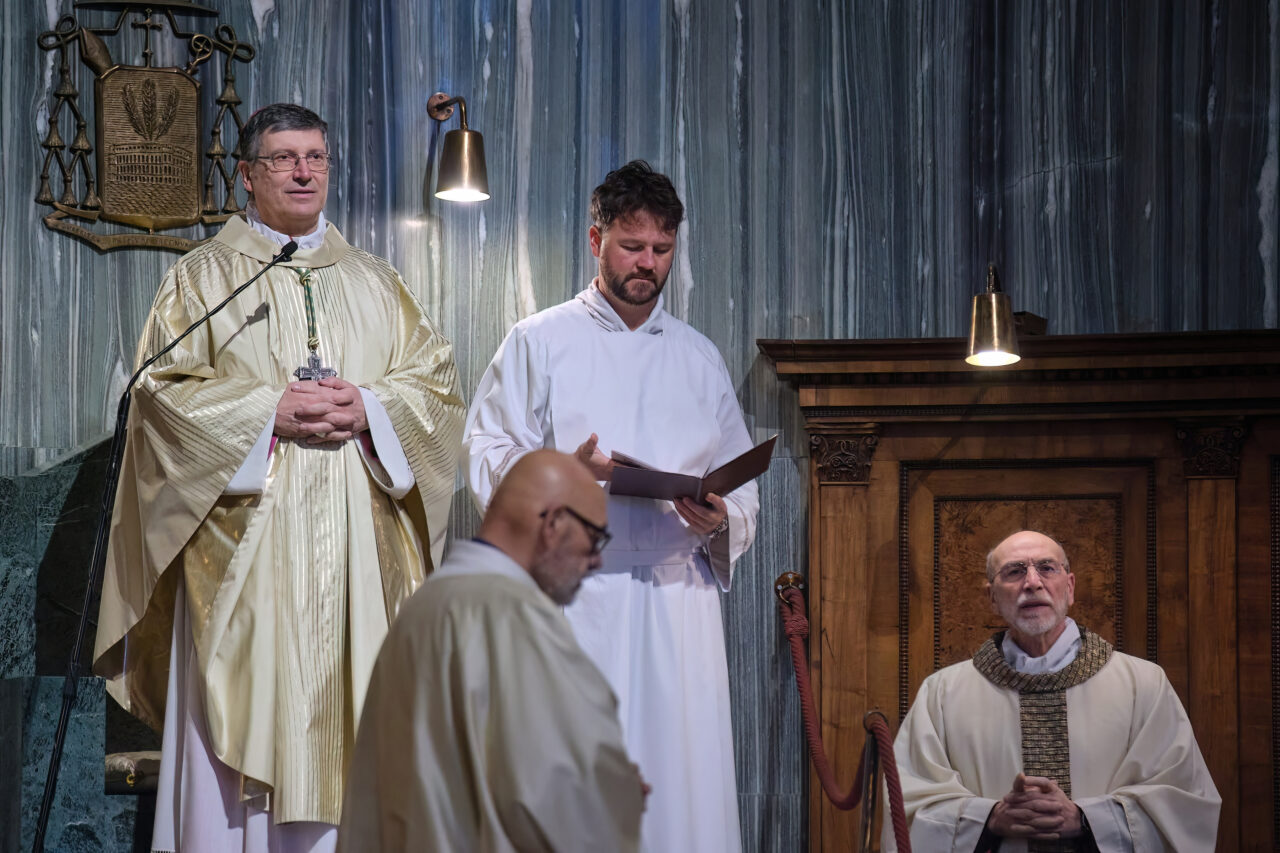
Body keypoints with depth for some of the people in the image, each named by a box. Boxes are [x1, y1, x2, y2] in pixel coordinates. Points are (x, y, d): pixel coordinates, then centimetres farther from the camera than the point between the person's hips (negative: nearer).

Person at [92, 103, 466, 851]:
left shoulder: (374, 281, 17)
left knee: (352, 724, 0)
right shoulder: (204, 277, 7)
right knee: (243, 722, -6)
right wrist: (273, 412, -13)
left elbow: (438, 377, 11)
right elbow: (165, 389, -3)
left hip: (358, 546, 3)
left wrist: (368, 408, -8)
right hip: (247, 541, -3)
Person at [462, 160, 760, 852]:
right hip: (574, 597, -3)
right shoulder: (538, 344, 10)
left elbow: (742, 485, 18)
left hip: (679, 596, 3)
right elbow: (488, 461, 1)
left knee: (685, 790, -4)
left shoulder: (700, 359, 19)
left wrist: (720, 521, -5)